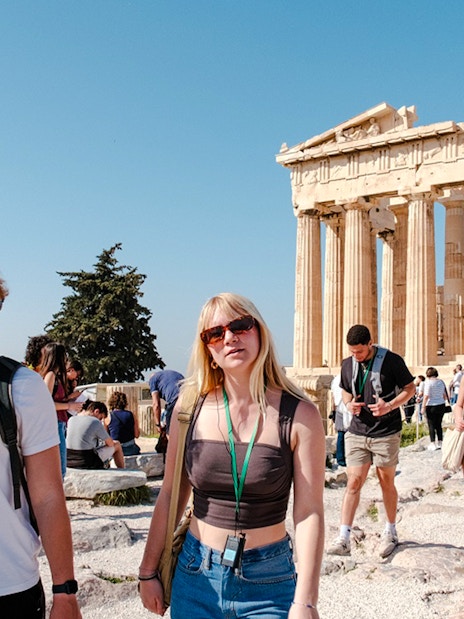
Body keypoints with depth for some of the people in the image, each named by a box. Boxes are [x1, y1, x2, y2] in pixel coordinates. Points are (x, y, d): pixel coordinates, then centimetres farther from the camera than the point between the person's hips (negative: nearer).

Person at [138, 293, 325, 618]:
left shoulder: (300, 415, -11)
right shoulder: (192, 405, -4)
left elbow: (309, 513, -12)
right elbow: (170, 496, 2)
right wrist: (149, 571, 6)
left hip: (268, 581, -2)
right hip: (195, 577, 2)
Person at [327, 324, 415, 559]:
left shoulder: (391, 360, -10)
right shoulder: (347, 364, 4)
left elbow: (410, 388, -2)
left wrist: (390, 405, -19)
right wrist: (349, 404, -5)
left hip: (386, 432, -3)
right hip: (357, 432, 3)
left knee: (387, 483, 10)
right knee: (353, 482, -2)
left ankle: (390, 533, 28)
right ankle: (343, 539, 0)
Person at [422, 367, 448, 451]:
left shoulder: (428, 382, -11)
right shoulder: (441, 381, 7)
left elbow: (426, 396, -15)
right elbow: (445, 395, 12)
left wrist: (423, 406, -10)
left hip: (431, 406, -5)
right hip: (441, 405, 5)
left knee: (431, 425, 2)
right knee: (439, 425, 14)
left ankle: (433, 444, 2)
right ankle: (440, 443, 18)